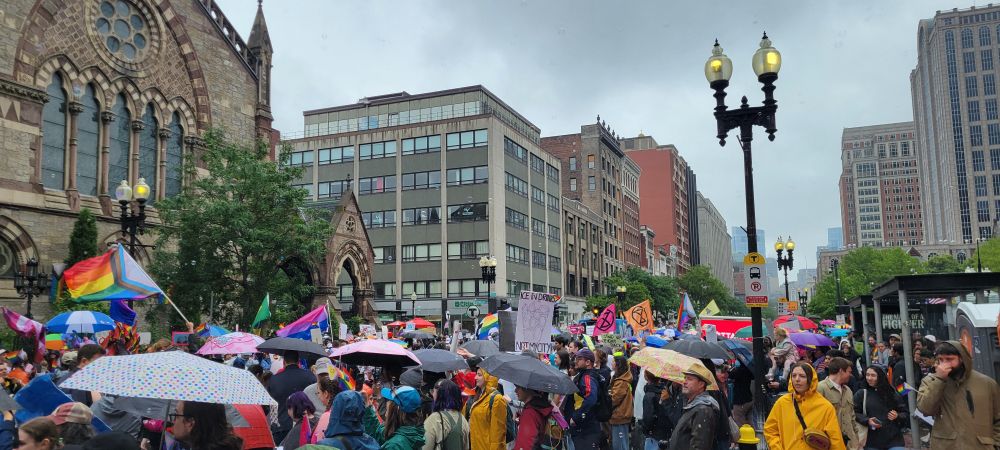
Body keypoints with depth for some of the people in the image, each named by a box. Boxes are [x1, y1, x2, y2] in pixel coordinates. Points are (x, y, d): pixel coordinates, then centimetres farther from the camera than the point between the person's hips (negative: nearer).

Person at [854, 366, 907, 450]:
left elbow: (906, 414, 13)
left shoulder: (892, 394, 10)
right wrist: (867, 421, -16)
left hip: (894, 440, 1)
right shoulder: (861, 394, 5)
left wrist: (897, 416, -8)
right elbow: (854, 413, -1)